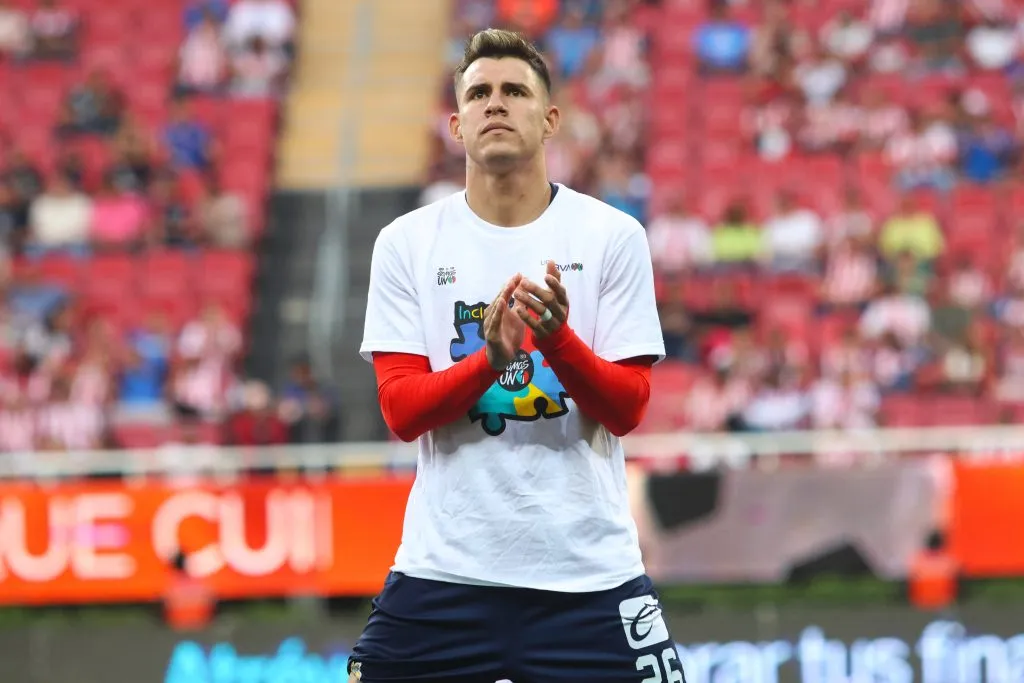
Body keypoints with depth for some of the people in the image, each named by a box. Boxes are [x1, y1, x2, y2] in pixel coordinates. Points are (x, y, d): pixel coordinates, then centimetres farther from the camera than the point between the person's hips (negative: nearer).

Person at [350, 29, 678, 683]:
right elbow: (401, 410, -3)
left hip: (589, 573, -1)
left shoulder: (614, 236, 1)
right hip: (443, 573, 1)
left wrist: (557, 338, -22)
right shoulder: (407, 243, 3)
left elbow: (627, 409, -3)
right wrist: (489, 360, -21)